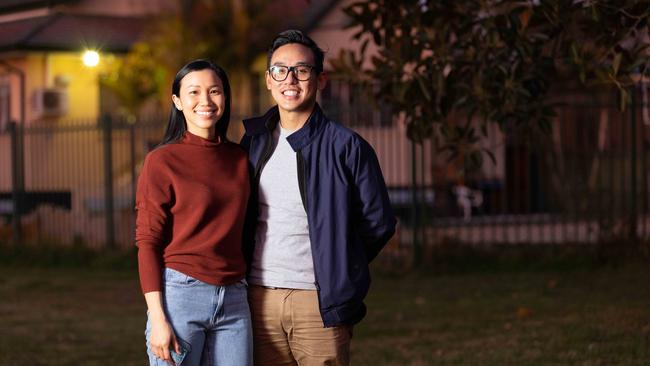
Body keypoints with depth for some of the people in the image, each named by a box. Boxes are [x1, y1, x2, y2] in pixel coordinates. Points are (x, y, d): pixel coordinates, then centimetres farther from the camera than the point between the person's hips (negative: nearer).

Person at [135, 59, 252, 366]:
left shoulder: (239, 159, 11)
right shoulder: (162, 160, -3)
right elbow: (147, 243, -6)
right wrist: (158, 319, -13)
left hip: (234, 301, 4)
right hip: (180, 295, -4)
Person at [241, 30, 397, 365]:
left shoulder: (347, 147, -4)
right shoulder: (254, 141, 9)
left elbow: (378, 223, 1)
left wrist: (340, 269, 7)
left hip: (318, 301, -4)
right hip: (260, 299, 4)